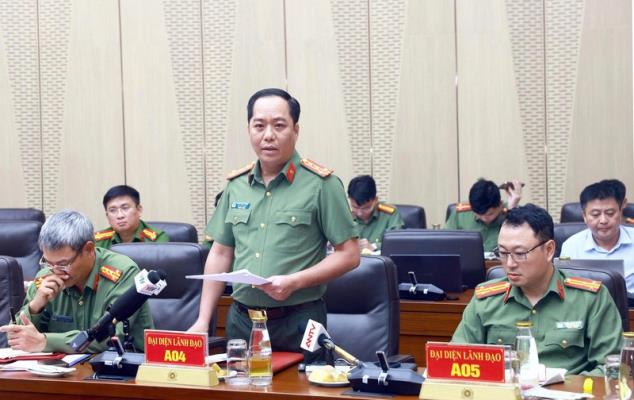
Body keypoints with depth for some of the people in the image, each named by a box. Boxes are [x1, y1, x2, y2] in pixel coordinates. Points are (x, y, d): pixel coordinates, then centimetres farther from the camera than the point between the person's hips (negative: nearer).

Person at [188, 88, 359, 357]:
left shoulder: (320, 184, -7)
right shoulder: (236, 185, 8)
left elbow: (348, 255, -6)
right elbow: (220, 254, 13)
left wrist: (294, 282, -18)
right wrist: (203, 320, 7)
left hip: (298, 322, -4)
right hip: (241, 319, 4)